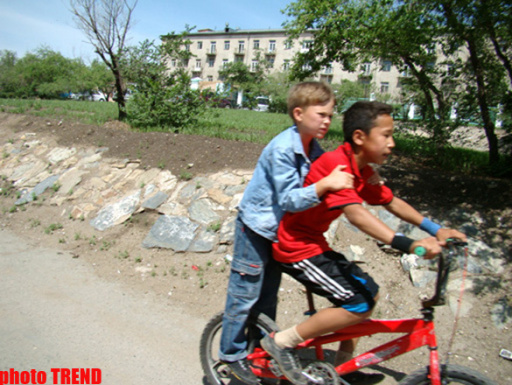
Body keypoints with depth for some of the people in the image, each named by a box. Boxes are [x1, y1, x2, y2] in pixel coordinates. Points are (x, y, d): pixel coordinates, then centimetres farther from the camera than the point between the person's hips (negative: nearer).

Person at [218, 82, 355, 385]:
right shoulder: (282, 149, -26)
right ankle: (232, 352, 26)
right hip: (256, 227, -8)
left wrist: (349, 183, -4)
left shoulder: (314, 149, -1)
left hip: (279, 231, 8)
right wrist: (325, 184, -42)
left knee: (268, 295, 19)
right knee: (245, 292, 5)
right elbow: (289, 200, -32)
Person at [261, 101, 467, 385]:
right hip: (295, 247, -10)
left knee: (370, 293, 13)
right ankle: (282, 341, -2)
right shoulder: (334, 164, -25)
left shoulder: (362, 171, 5)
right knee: (359, 306, -13)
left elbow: (393, 203, 11)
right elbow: (356, 214, -37)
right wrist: (408, 244, -43)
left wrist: (435, 229, 3)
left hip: (314, 244, 10)